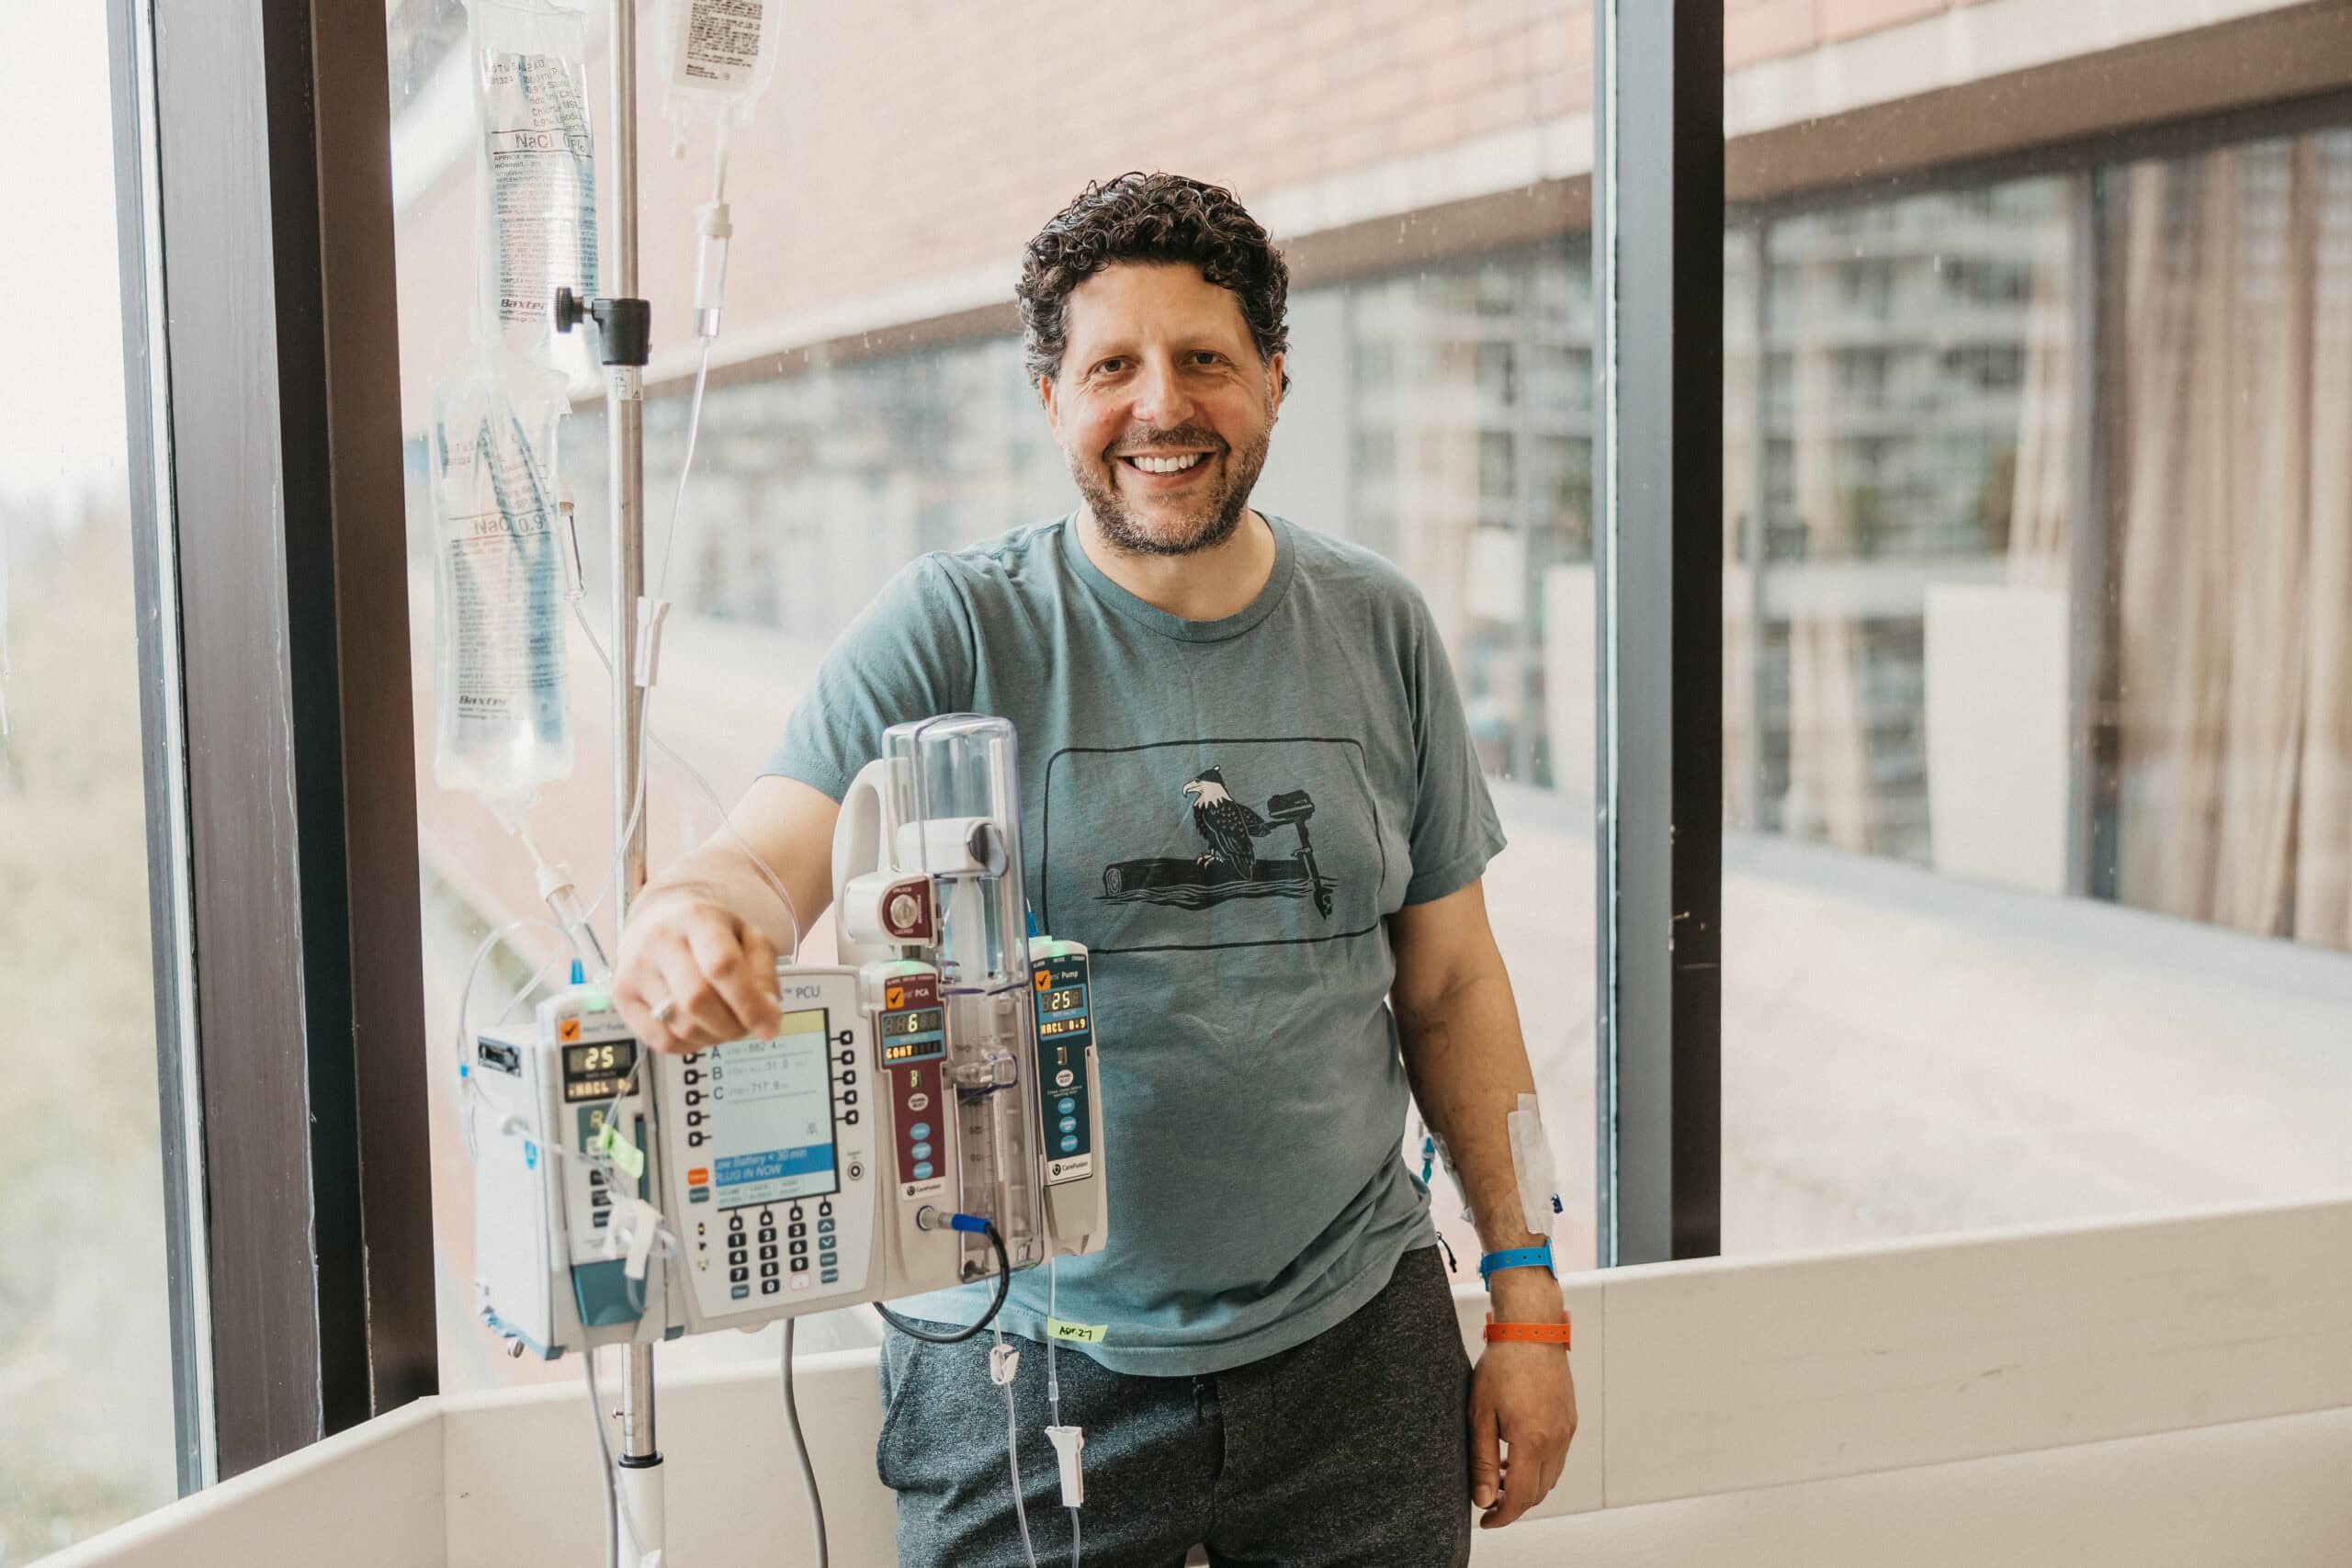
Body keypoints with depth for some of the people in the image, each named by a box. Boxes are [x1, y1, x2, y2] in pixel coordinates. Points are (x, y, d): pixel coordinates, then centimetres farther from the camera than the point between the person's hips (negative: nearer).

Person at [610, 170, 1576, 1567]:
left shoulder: (1377, 629, 3)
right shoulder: (954, 630, -6)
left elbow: (1451, 983, 7)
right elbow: (776, 854, -19)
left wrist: (1528, 1298, 6)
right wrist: (697, 911, -44)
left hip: (1352, 1337, 3)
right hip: (1032, 1358, -2)